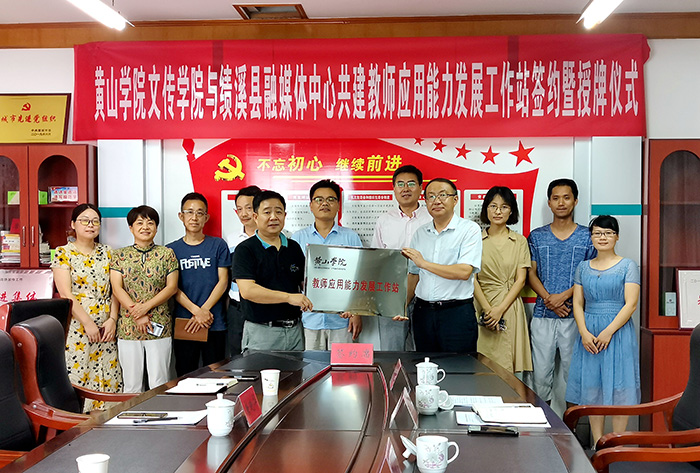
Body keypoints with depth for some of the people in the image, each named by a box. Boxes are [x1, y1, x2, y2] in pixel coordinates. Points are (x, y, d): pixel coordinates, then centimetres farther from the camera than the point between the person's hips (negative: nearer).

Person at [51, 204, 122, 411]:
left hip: (106, 328, 4)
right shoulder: (64, 253, -1)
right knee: (76, 380, -3)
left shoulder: (107, 253, 11)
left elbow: (115, 289, 8)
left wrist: (112, 319, -6)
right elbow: (66, 294, -9)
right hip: (76, 327, -4)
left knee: (107, 379, 3)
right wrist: (88, 323, -15)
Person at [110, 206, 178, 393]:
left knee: (159, 384, 1)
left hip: (159, 327, -1)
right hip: (128, 327, 1)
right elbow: (117, 288, -1)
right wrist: (137, 315, -12)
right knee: (132, 384, 6)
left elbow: (172, 287, -1)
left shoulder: (166, 254, 6)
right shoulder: (120, 255, 7)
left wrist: (145, 306, -13)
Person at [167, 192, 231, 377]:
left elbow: (223, 282, 0)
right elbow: (172, 287, 1)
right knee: (185, 377, 6)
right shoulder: (172, 249, 7)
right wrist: (197, 311, -12)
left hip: (215, 325, -1)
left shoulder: (218, 245, 5)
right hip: (183, 324, 1)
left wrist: (204, 311, -11)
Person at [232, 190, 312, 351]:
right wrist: (289, 297, -21)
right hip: (261, 333, -4)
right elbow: (247, 290, -16)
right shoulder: (245, 250, -4)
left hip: (294, 330, 5)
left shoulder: (294, 248, 12)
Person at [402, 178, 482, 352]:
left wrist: (424, 263, -15)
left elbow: (464, 272, -16)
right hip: (423, 311, 5)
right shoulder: (420, 233, 12)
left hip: (457, 312, -5)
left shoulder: (470, 229, -5)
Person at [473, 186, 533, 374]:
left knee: (509, 365, -2)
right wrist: (487, 309, -11)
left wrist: (500, 309, -9)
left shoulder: (520, 241, 8)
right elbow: (472, 278, 0)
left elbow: (520, 279, 2)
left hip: (510, 307, 1)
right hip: (482, 305, 0)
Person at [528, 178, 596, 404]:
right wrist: (549, 299, -10)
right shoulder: (536, 236, 9)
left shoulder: (587, 236, 6)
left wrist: (564, 295, -13)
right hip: (543, 315, 1)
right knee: (540, 373, 2)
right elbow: (531, 273, 5)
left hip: (575, 316, -1)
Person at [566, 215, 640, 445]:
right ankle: (598, 444, 13)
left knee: (618, 389, -2)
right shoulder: (583, 267, 12)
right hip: (588, 333, 4)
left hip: (618, 331, -3)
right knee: (592, 389, 4)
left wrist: (608, 332, -16)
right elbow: (578, 303, 8)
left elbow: (630, 304, -7)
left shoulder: (627, 266, 1)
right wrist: (584, 333, -7)